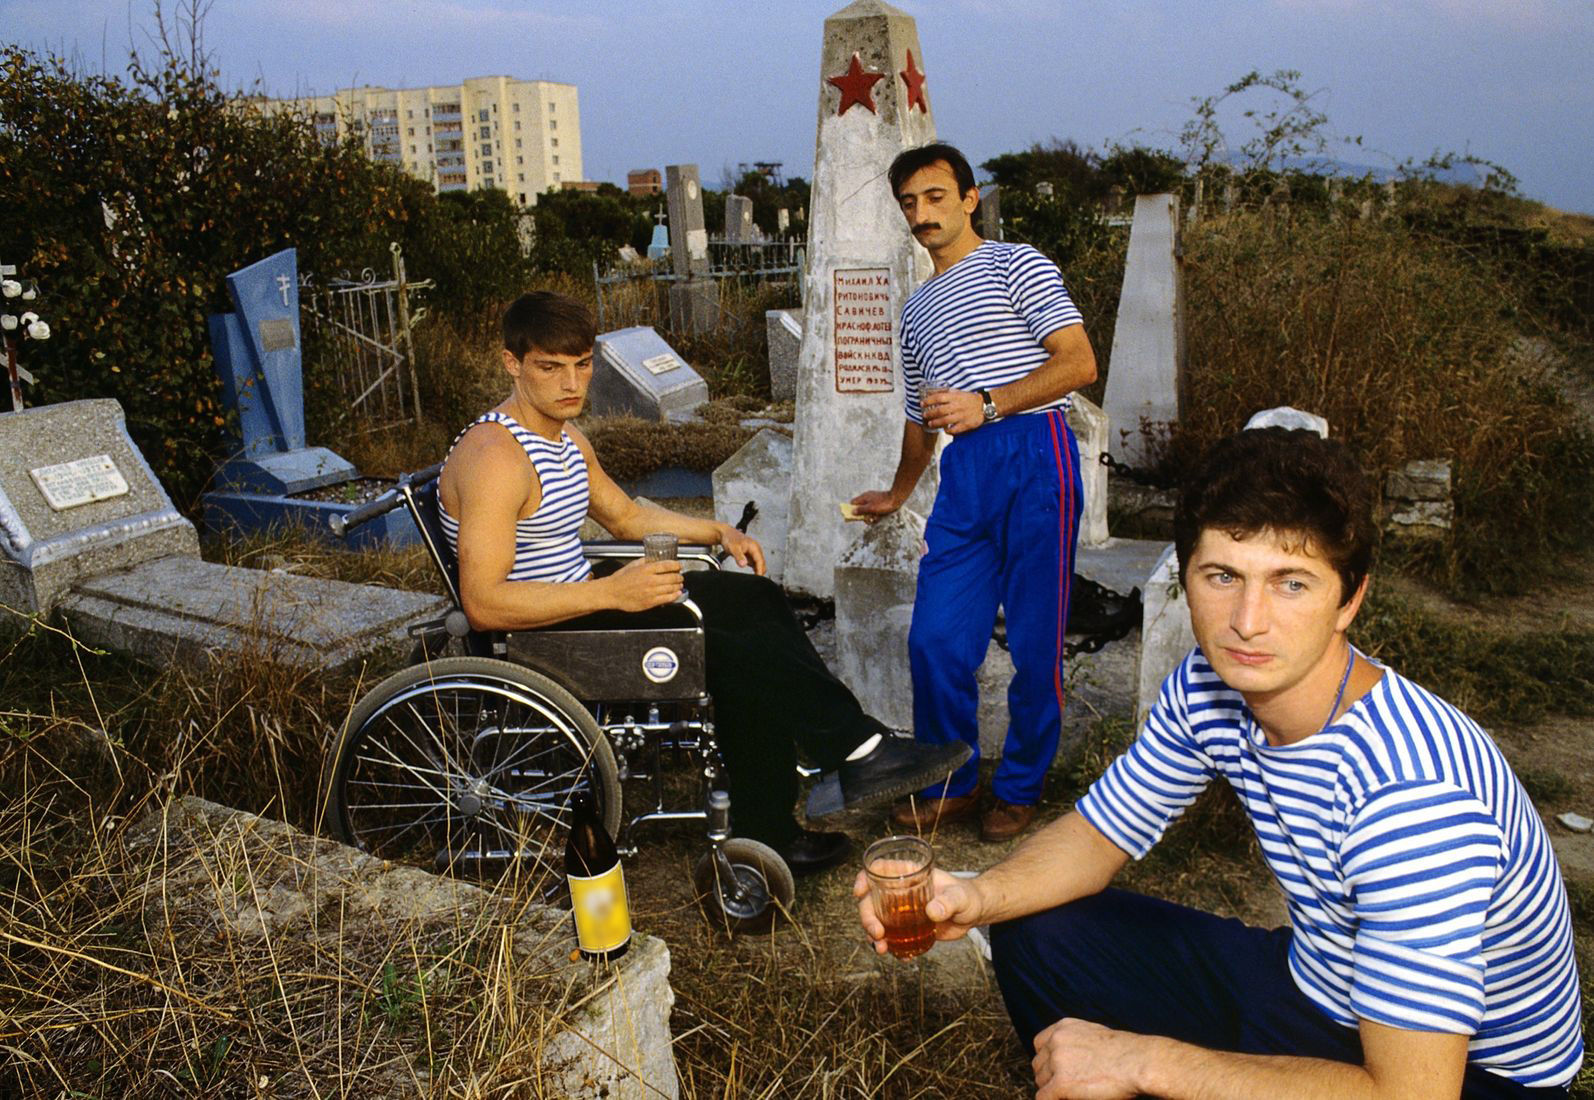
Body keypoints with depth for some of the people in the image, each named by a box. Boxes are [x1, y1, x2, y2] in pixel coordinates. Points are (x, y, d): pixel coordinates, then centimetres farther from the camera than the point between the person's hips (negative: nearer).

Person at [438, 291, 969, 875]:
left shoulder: (565, 436, 10)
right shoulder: (493, 457, -21)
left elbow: (624, 514, 24)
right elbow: (483, 603, -29)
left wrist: (718, 532, 12)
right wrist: (611, 593, -33)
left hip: (579, 606, 10)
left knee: (755, 598, 4)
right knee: (737, 652, -21)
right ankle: (860, 750, -2)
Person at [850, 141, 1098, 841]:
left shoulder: (1016, 265, 5)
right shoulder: (917, 309, 26)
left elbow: (1079, 363, -6)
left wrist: (986, 403, -13)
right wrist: (897, 495, 41)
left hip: (1034, 457, -6)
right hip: (964, 474, 6)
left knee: (1036, 644, 0)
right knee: (934, 639, -1)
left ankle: (1019, 789, 17)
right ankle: (949, 784, 18)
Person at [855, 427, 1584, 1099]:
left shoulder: (1411, 789, -35)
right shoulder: (1206, 689, -13)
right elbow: (1100, 832, -1)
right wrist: (980, 896, -21)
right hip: (1310, 983, 7)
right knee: (1036, 935, -1)